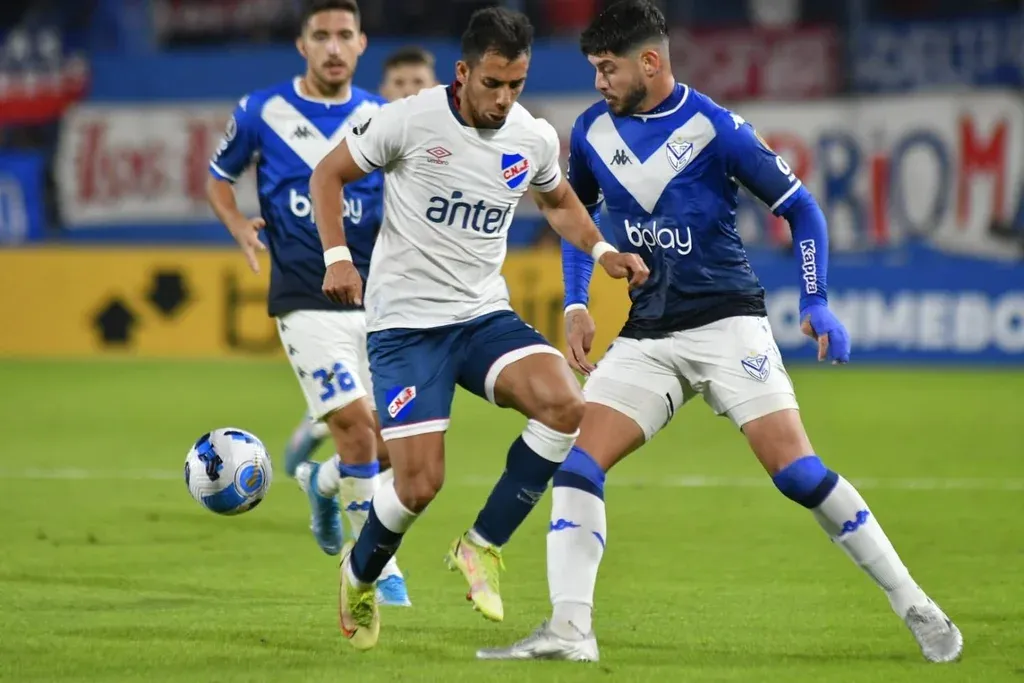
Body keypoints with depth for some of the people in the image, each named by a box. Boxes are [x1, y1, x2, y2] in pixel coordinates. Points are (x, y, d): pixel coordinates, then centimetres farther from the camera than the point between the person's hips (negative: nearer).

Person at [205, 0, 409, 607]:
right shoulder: (263, 112, -2)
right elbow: (219, 178, 12)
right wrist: (240, 227, -7)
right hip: (306, 301, -3)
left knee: (394, 442, 3)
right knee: (357, 425, -16)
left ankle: (322, 482, 37)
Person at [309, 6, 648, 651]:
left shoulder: (535, 139, 2)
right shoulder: (410, 120, -11)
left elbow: (559, 200, 24)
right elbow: (329, 174, 1)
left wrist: (602, 250, 6)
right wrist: (338, 256, -12)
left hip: (486, 315, 4)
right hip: (405, 322, -4)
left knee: (566, 404, -25)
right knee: (420, 484, -12)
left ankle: (482, 547, -7)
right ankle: (359, 575, 23)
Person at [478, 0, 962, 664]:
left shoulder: (714, 128, -11)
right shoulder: (593, 131, 4)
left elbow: (800, 207, -4)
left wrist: (817, 303, -13)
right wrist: (576, 306, 12)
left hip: (726, 322, -5)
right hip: (645, 336, 5)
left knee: (796, 469, -15)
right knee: (579, 466, -12)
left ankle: (915, 609, -5)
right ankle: (569, 630, -16)